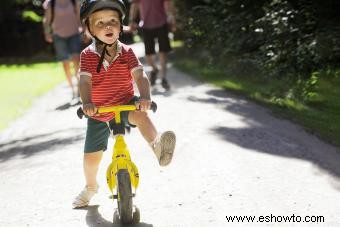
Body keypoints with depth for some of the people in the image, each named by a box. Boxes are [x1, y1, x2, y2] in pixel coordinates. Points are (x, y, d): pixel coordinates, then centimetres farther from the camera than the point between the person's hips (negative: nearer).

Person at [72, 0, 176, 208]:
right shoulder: (88, 55, -13)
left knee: (141, 115, -36)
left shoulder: (126, 52, -10)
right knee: (91, 156, 8)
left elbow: (140, 76, -23)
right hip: (98, 113, 1)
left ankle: (157, 145, -56)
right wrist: (87, 103, -46)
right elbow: (85, 81, -26)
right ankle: (91, 187, 36)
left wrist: (145, 97, -43)